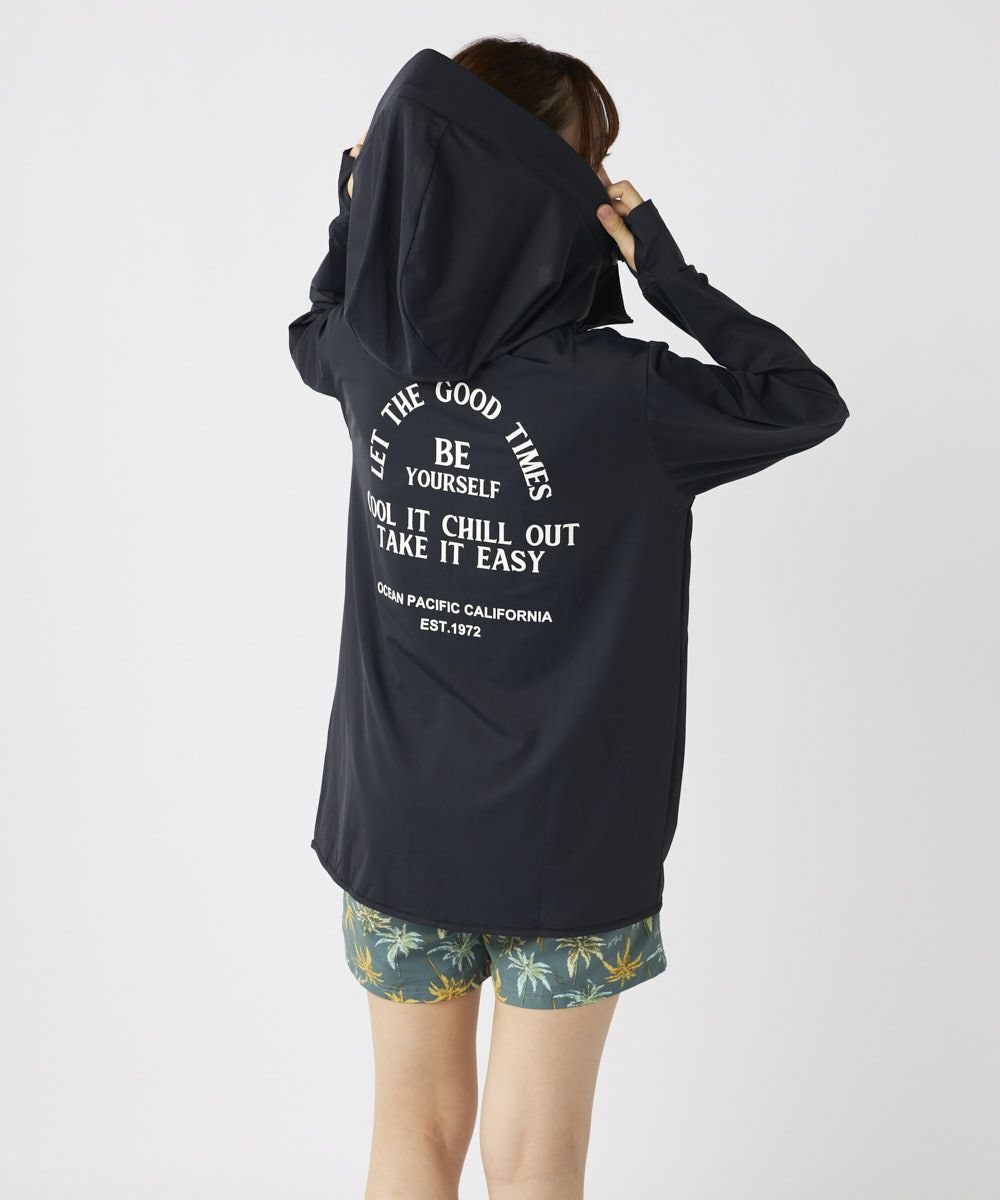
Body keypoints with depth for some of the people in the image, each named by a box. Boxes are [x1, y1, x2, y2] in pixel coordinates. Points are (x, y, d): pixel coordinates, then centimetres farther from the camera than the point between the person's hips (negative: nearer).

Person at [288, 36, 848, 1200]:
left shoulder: (370, 357, -6)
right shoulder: (621, 391, -20)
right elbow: (808, 399, -5)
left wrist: (359, 206, 4)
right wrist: (668, 274, -9)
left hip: (395, 823, 4)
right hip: (562, 841, -4)